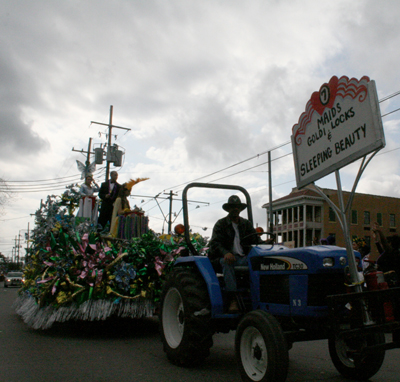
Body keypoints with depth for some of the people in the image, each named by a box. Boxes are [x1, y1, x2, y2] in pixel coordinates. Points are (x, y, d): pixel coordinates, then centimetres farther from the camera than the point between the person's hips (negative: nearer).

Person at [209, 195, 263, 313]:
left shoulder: (246, 224, 19)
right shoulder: (221, 224, 7)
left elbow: (256, 239, 13)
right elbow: (214, 243, -5)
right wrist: (226, 253, -25)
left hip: (244, 258, 3)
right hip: (226, 257, -3)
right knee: (227, 262, -39)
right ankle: (232, 300, -41)